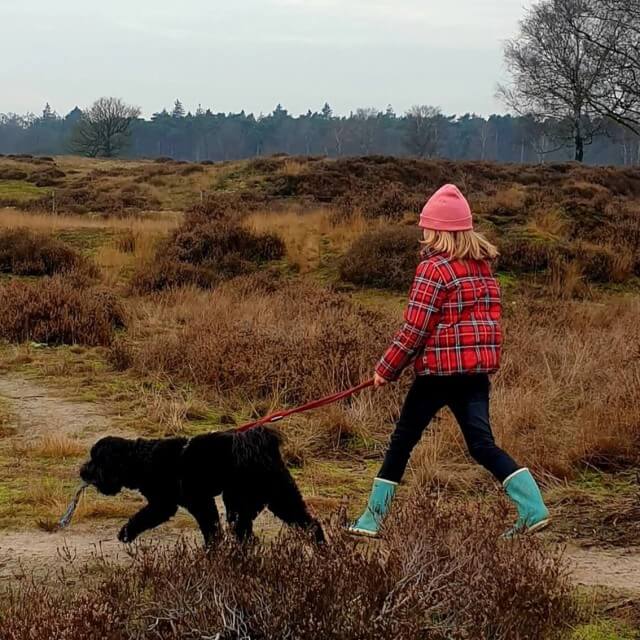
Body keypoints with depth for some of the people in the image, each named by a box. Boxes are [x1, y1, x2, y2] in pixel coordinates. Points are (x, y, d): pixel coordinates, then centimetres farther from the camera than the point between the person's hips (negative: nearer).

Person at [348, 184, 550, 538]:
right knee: (483, 445, 4)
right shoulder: (482, 265, 10)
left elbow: (414, 329, -12)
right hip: (477, 370, 6)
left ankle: (374, 516, 14)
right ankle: (533, 508, -10)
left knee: (402, 440, 8)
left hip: (439, 371, -6)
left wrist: (386, 370, -3)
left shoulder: (433, 269, -12)